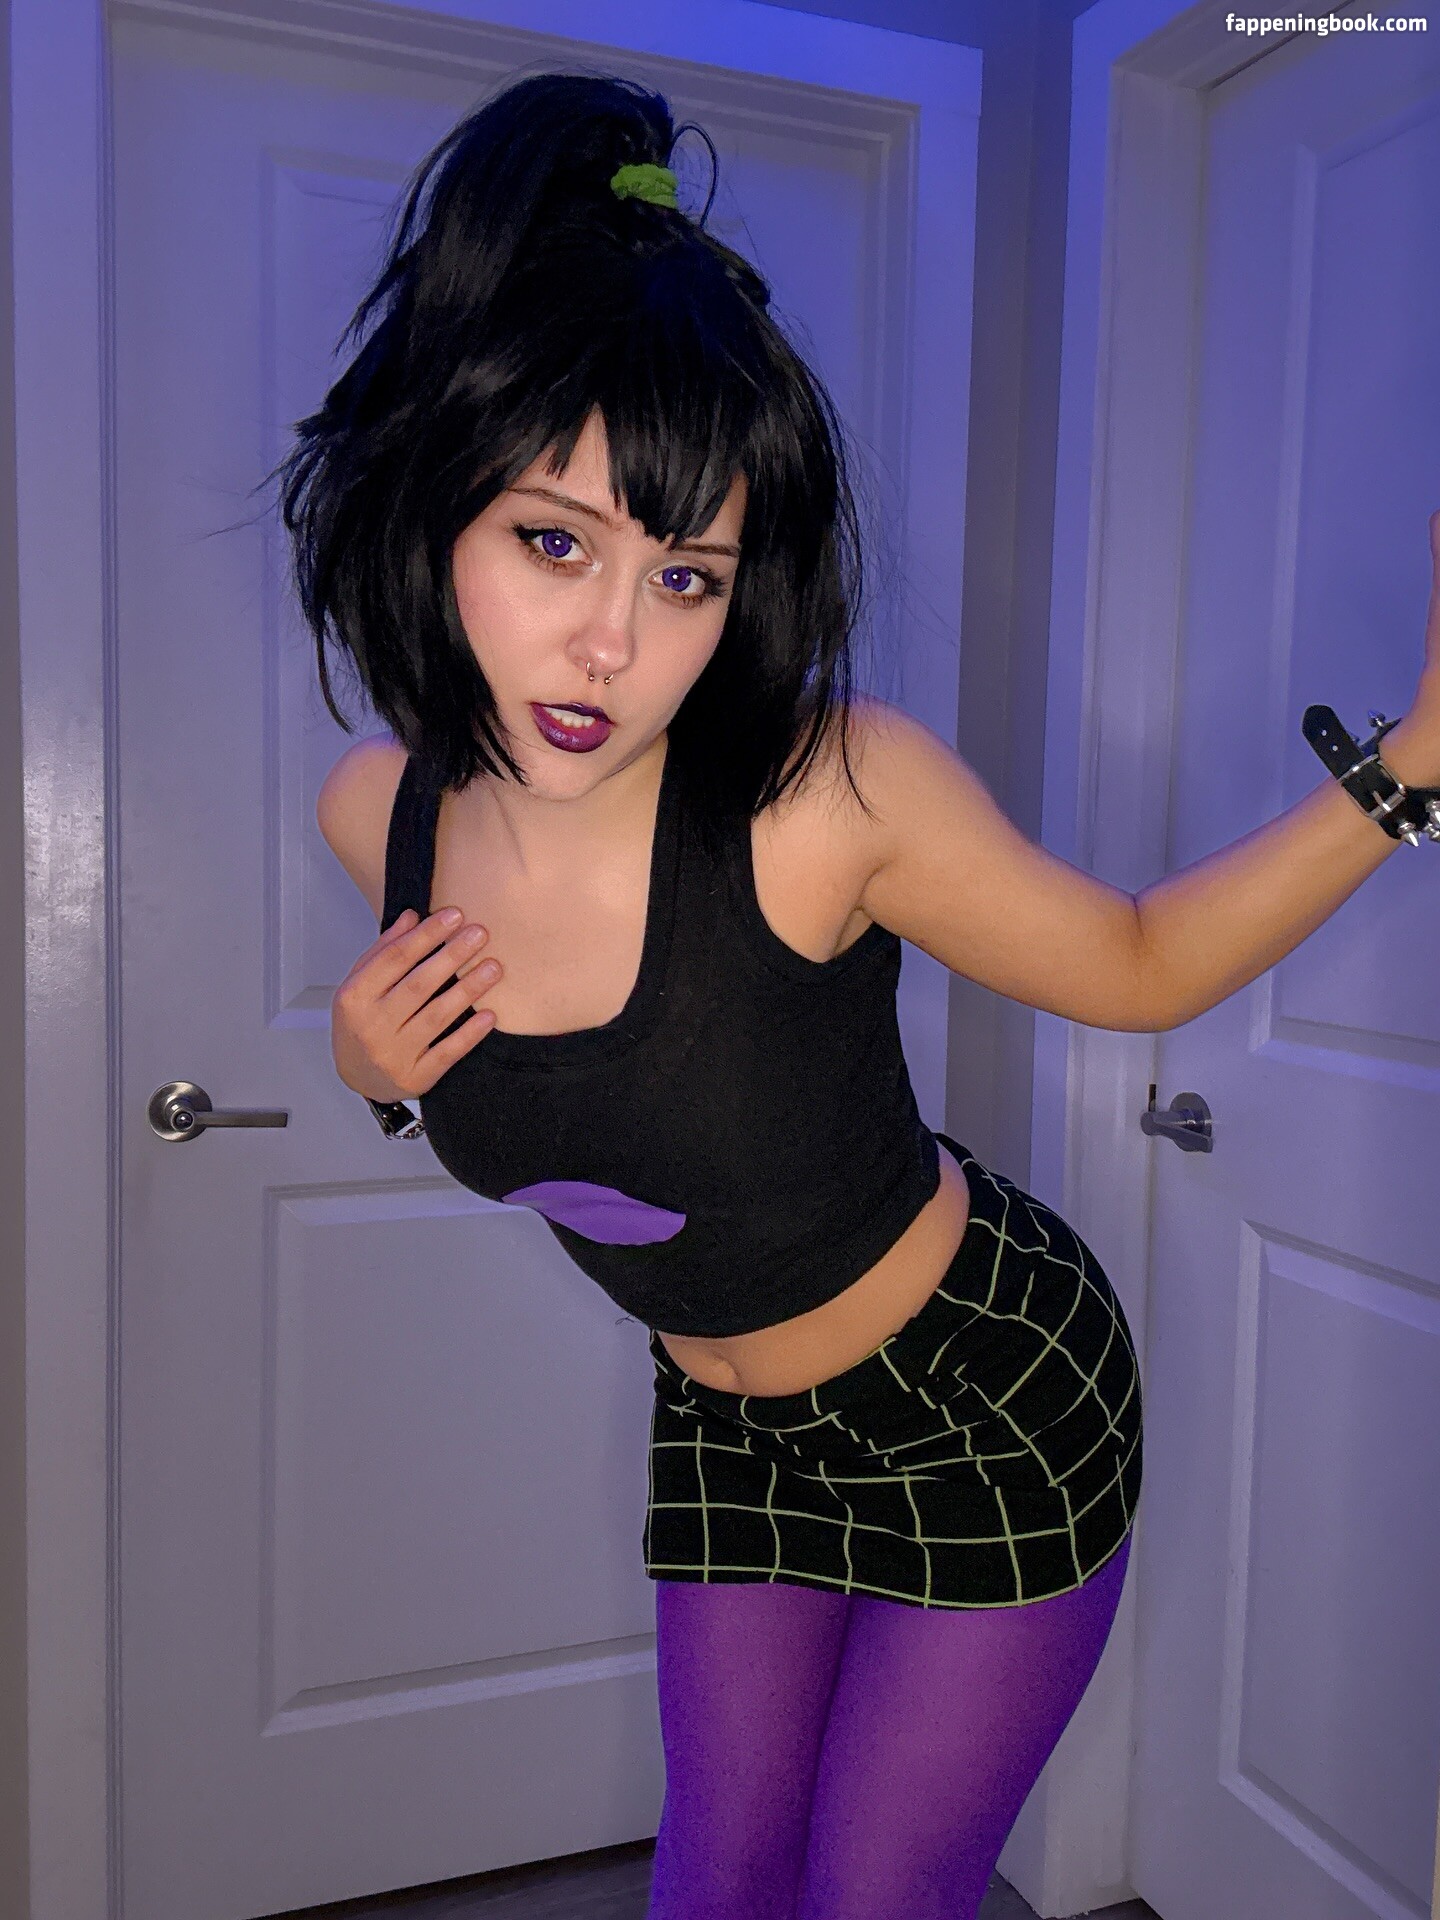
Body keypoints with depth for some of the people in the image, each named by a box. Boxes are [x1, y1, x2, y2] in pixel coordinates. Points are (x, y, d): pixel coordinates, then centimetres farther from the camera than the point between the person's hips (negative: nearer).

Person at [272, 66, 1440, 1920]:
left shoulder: (830, 789, -29)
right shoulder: (381, 811, -13)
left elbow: (1141, 969, -13)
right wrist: (375, 1068, -14)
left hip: (991, 1397, -4)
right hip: (728, 1420, 4)